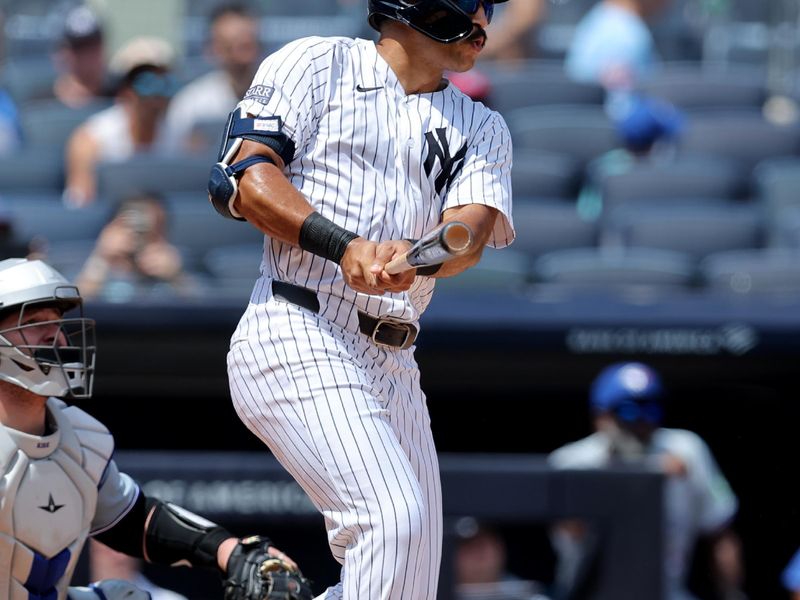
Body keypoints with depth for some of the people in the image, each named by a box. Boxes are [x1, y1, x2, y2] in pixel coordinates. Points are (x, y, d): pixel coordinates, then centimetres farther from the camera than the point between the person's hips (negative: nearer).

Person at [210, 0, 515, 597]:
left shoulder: (481, 129, 19)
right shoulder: (316, 64, 6)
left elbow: (473, 227, 0)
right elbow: (246, 175, -6)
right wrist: (343, 246, -21)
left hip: (393, 367, 7)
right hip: (297, 341, -7)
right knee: (396, 519, -24)